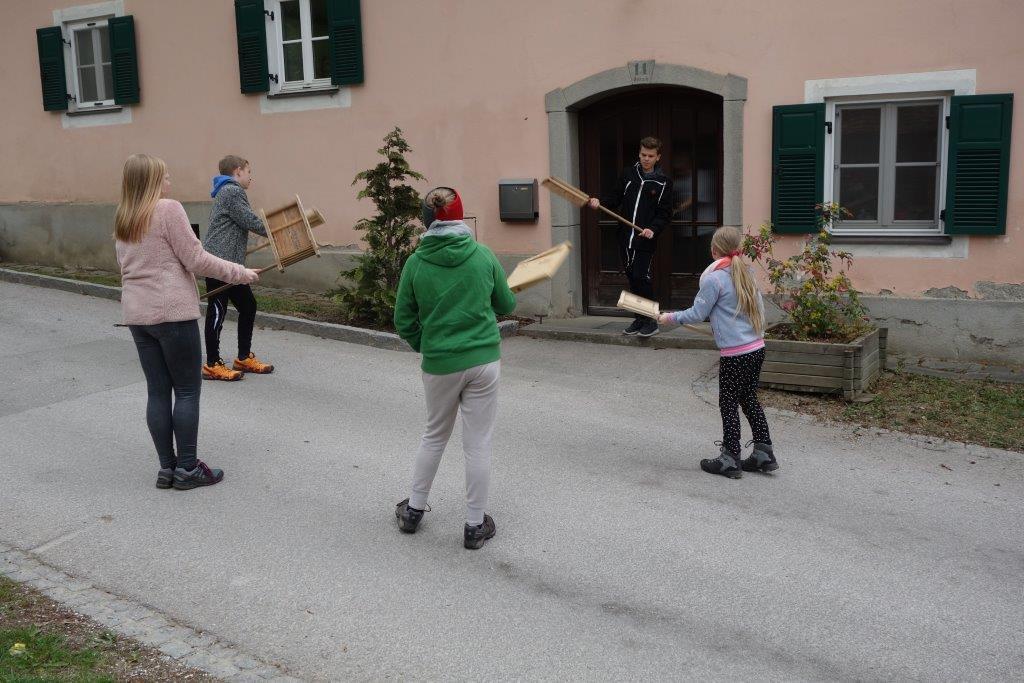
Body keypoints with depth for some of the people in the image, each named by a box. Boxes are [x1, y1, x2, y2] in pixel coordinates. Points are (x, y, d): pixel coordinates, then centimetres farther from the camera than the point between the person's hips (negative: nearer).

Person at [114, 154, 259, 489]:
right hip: (173, 312, -7)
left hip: (137, 314, 7)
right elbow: (195, 259, -13)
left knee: (157, 390, 10)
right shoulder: (168, 209, -11)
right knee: (187, 390, 2)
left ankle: (167, 467, 15)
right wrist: (238, 272, -5)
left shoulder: (122, 219, 12)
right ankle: (187, 468, 6)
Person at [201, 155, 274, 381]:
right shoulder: (233, 192, -10)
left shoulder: (225, 192, 23)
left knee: (247, 306, 14)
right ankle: (212, 365, 2)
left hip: (230, 262, 11)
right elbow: (250, 221, -12)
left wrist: (273, 230, 18)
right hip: (221, 261, -11)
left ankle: (244, 358, 23)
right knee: (217, 311, -5)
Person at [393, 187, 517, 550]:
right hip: (484, 359, -1)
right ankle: (476, 525, 16)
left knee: (434, 436, 21)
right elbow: (506, 305, 7)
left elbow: (404, 321, 0)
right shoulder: (483, 255, -5)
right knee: (478, 444, 7)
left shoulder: (416, 263, -5)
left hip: (439, 364, 1)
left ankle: (414, 509, 33)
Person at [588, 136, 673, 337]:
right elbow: (616, 197, 14)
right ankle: (639, 319, 21)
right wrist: (600, 201, -5)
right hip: (626, 236, 5)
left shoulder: (663, 182, -1)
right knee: (632, 278, 10)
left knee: (642, 277, -11)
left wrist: (653, 228, -19)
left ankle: (651, 321, 0)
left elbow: (665, 213, -3)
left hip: (646, 239, -5)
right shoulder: (629, 174, 10)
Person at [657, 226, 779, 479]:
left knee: (728, 405, 3)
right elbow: (759, 308, 15)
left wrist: (671, 317, 7)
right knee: (749, 399, 18)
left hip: (735, 354, -8)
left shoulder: (714, 279, -13)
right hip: (757, 348, 8)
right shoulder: (745, 273, 9)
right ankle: (764, 453, 22)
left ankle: (730, 460, 10)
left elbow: (697, 314, -7)